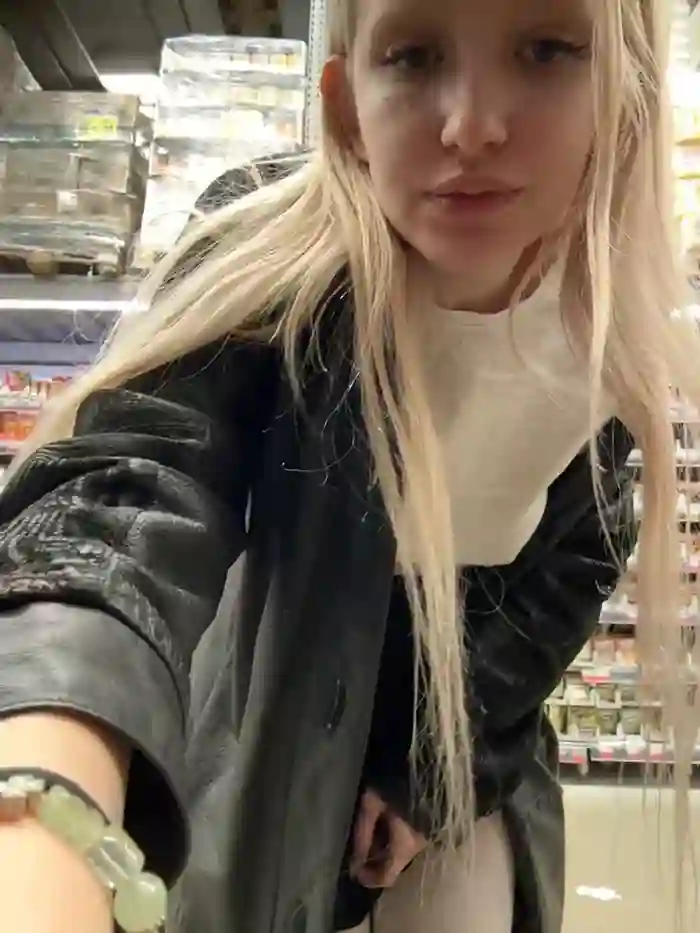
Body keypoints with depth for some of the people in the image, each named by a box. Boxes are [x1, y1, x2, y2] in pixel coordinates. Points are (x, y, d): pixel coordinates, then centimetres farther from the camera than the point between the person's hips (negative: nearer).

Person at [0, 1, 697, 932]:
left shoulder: (613, 324, -16)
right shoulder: (270, 279, -29)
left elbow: (577, 559, -3)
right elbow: (122, 501, -48)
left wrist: (440, 762, -7)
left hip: (475, 734, 3)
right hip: (282, 709, -2)